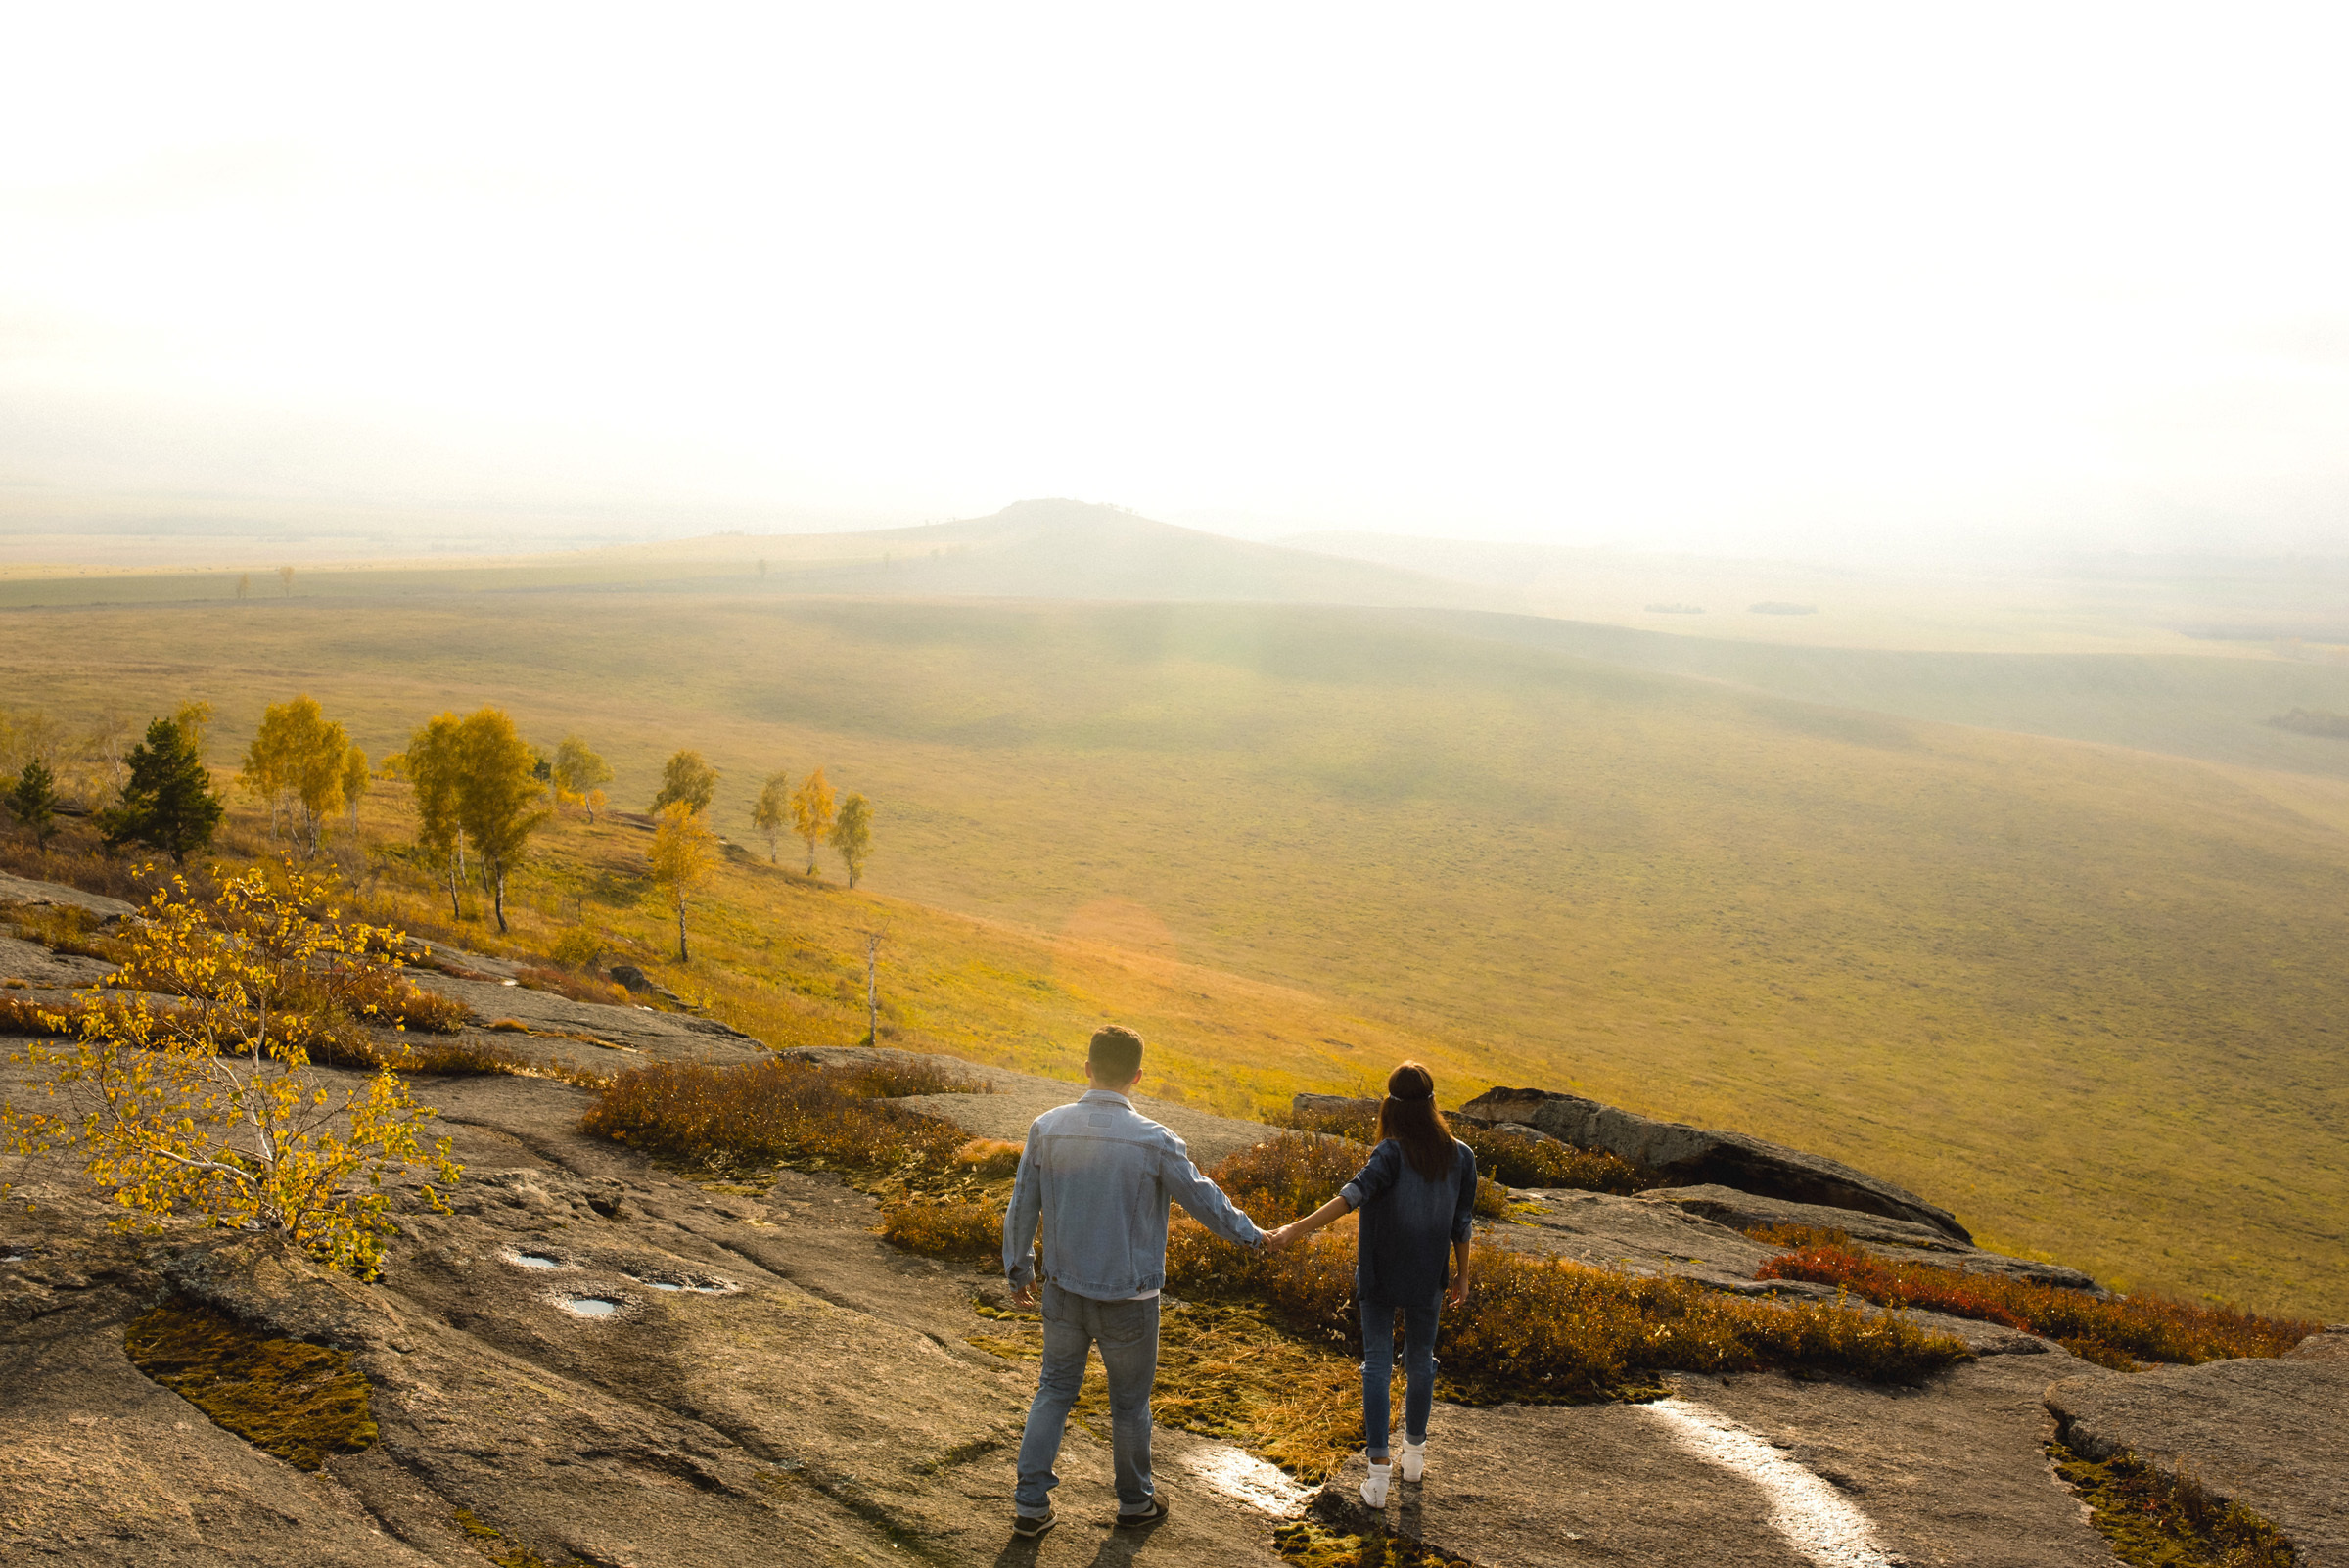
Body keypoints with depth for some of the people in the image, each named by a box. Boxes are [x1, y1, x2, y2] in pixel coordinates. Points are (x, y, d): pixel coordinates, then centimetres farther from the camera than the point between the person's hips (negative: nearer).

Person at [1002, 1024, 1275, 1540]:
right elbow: (1204, 1199, -4)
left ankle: (1031, 1505, 20)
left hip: (1063, 1290, 2)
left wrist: (1019, 1270, 15)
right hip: (1129, 1298, -2)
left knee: (1054, 1391, 18)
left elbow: (1021, 1210, 0)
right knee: (1130, 1401, 16)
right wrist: (1251, 1234, 14)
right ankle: (1135, 1501, 34)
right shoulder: (1154, 1142, -18)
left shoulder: (1046, 1129, -10)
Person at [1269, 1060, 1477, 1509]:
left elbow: (1354, 1193, -31)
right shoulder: (1460, 1157, -6)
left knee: (1378, 1364, 5)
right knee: (1420, 1362, 20)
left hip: (1378, 1277, -3)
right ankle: (1414, 1451, 37)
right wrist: (1462, 1275, 14)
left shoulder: (1392, 1154, -17)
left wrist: (1298, 1229, -37)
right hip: (1426, 1281, 3)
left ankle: (1378, 1470, 1)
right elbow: (1463, 1224, 1)